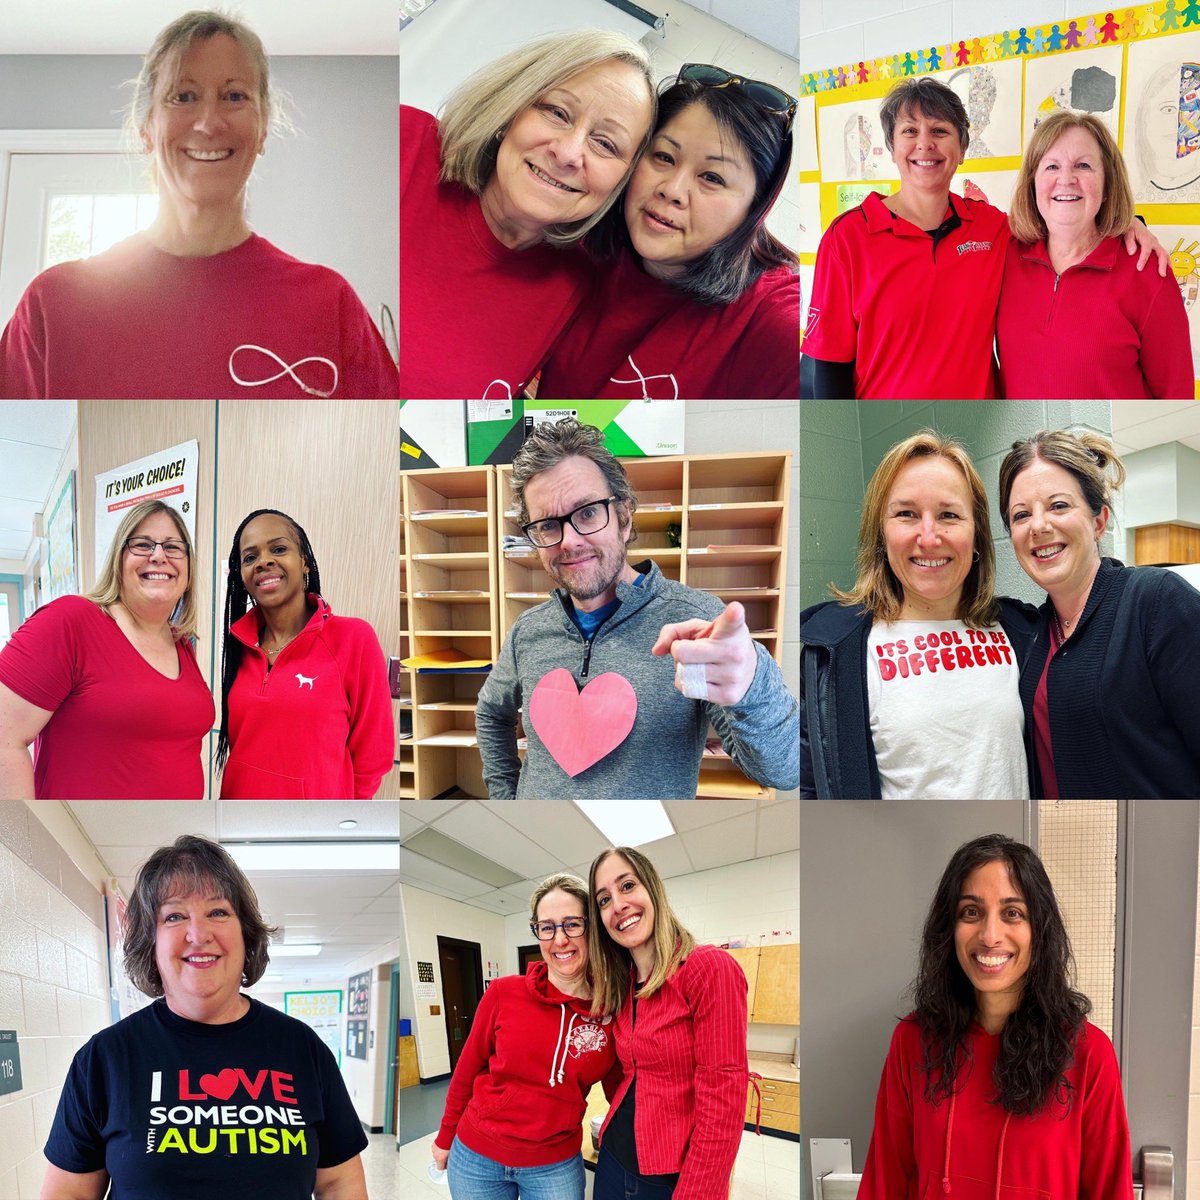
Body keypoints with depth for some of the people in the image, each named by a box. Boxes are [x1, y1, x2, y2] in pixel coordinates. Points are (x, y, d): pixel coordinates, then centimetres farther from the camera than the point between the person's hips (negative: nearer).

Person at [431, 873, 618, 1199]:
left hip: (555, 1167, 0)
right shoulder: (504, 993, -10)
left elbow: (618, 1092, 5)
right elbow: (467, 1069, 1)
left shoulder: (611, 1010, -8)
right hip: (476, 1158, 0)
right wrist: (445, 1137, 8)